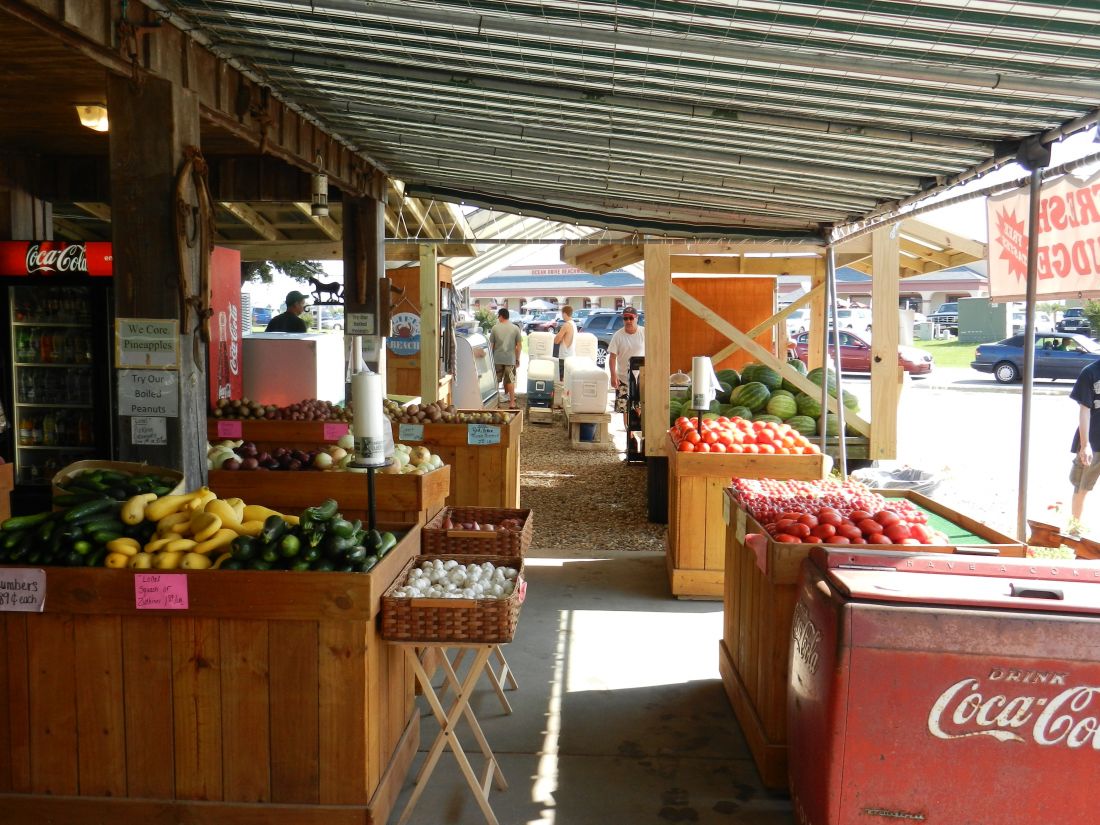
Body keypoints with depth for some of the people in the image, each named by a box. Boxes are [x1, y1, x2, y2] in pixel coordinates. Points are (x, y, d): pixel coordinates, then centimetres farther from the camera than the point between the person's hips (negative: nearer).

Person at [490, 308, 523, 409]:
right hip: (510, 359, 0)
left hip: (497, 359, 1)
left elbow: (491, 344, 2)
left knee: (497, 381, 13)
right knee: (510, 381, 2)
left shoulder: (495, 328, -2)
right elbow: (519, 345, -1)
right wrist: (517, 358, 8)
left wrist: (492, 356, 14)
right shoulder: (515, 328, -1)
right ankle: (511, 402, -1)